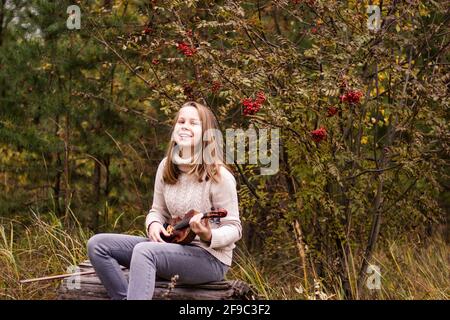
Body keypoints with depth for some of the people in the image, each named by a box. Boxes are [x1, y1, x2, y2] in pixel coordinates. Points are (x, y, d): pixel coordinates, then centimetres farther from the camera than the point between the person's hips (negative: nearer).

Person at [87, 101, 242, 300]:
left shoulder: (219, 176, -15)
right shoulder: (167, 167, 3)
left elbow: (234, 229, -10)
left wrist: (208, 235, -31)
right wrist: (154, 224, -10)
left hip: (210, 257, -7)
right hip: (175, 245, 7)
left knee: (144, 251, -34)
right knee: (98, 244, -6)